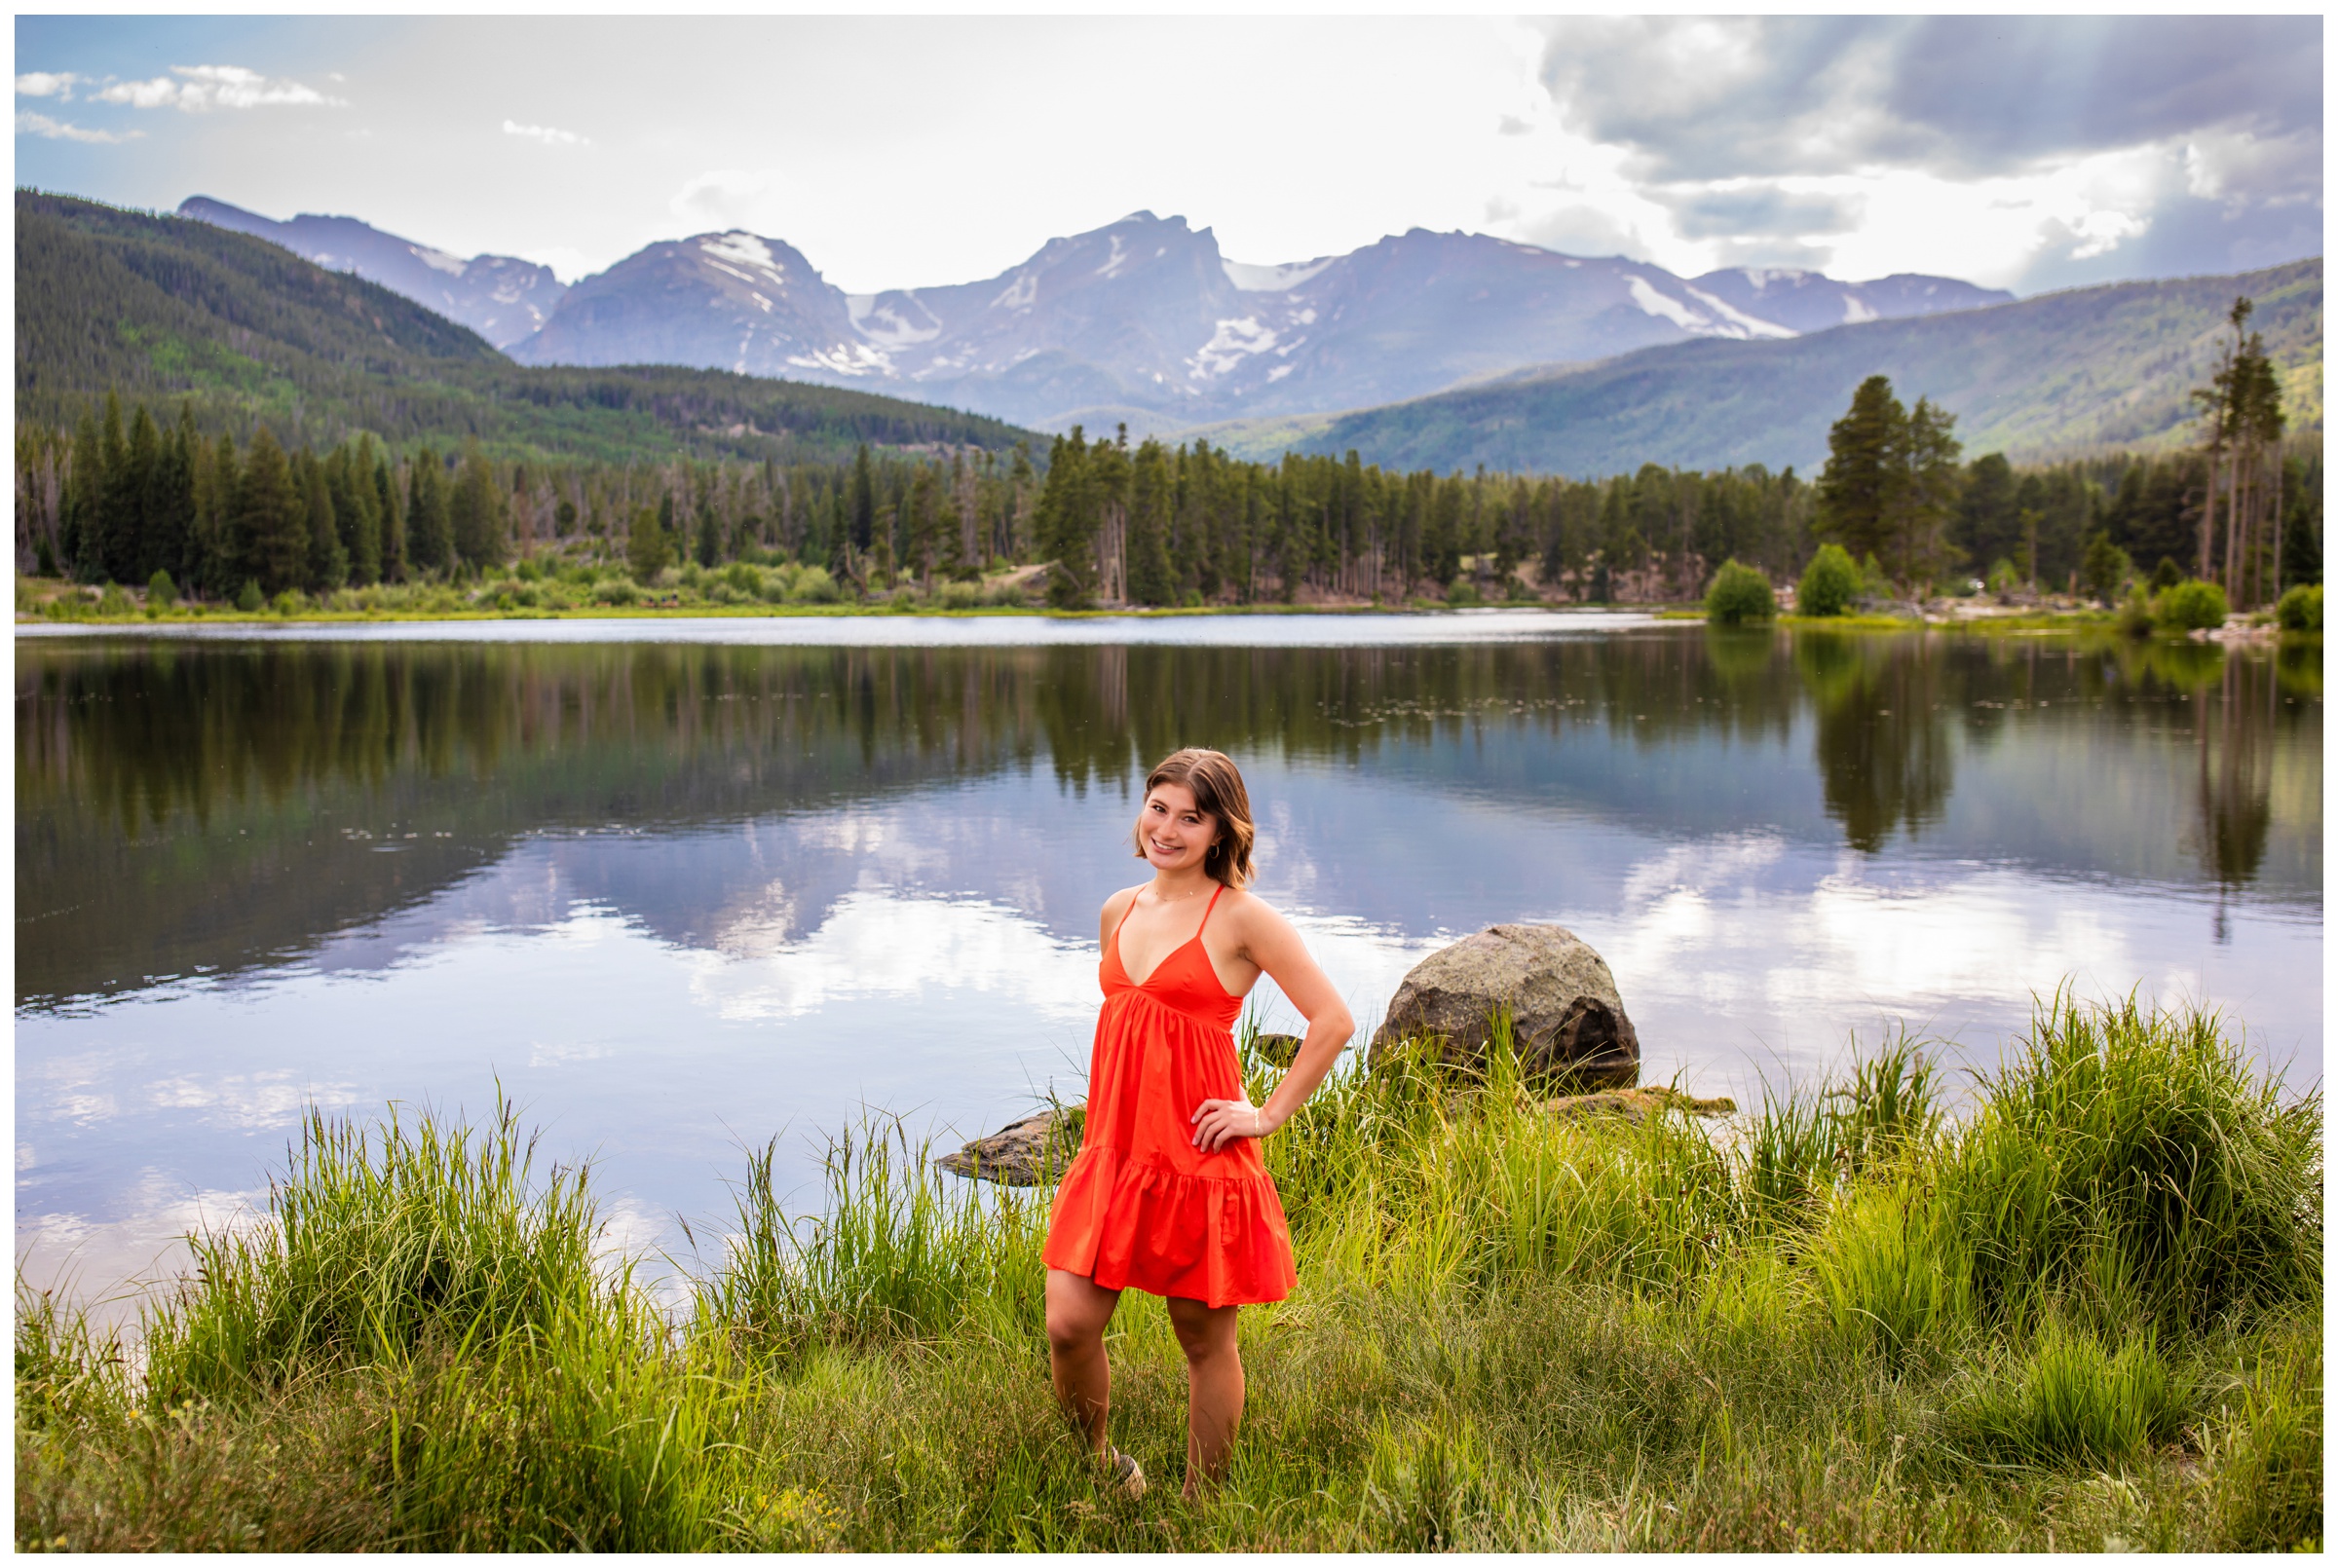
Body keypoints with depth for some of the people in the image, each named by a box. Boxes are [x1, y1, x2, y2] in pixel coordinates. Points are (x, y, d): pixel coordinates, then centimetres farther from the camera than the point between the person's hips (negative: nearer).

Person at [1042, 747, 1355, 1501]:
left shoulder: (1241, 918, -8)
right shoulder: (1118, 911, 10)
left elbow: (1334, 1021, -9)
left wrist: (1269, 1115, -8)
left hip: (1199, 1158, -5)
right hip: (1113, 1151, 5)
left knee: (1205, 1339, 7)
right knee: (1068, 1327, -2)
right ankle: (1101, 1473, 25)